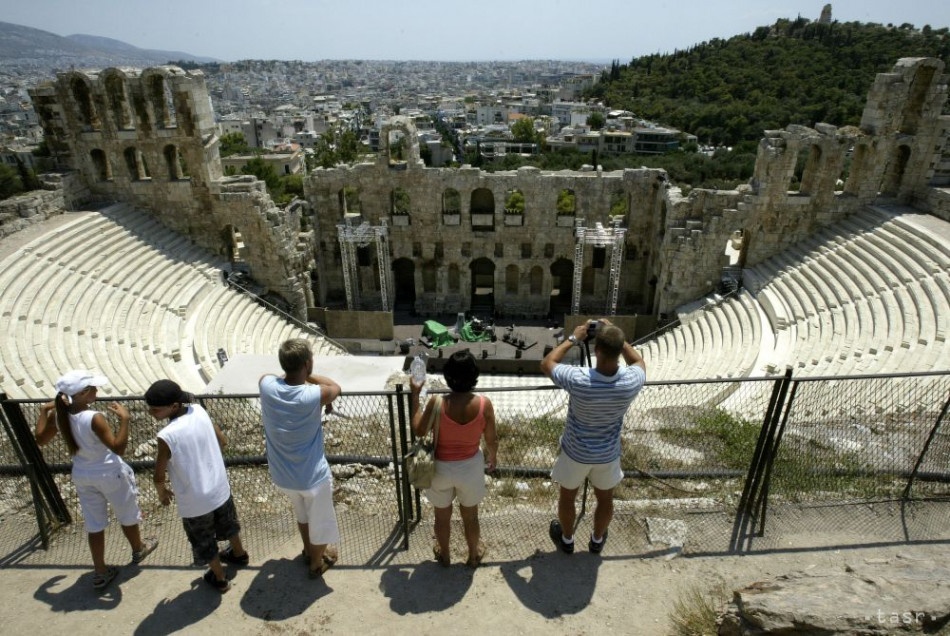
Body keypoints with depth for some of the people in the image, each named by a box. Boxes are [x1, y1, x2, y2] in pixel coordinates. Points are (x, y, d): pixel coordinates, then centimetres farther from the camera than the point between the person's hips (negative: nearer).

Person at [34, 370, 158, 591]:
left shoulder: (58, 416, -11)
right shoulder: (94, 418, -32)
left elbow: (40, 439, 9)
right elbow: (118, 447, -30)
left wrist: (43, 411, 15)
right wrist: (124, 419, -31)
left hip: (82, 476, 6)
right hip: (110, 474, -5)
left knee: (94, 524, 18)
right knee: (127, 515, 21)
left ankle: (100, 573, 29)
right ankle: (138, 549, 45)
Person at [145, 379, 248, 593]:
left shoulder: (167, 436, -30)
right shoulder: (200, 411, -14)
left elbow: (159, 477, -16)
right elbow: (223, 441, 1)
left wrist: (162, 493, 5)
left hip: (194, 501, -5)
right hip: (219, 488, 5)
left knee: (204, 541, 22)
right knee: (227, 523, 32)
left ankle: (219, 579, 44)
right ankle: (239, 554, 58)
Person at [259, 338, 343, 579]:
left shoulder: (267, 386, -19)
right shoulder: (314, 396, -30)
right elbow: (335, 387, -5)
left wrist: (295, 375, 2)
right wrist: (308, 376, -1)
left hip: (281, 474, 5)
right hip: (312, 476, -5)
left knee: (302, 513, 33)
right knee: (319, 522, 24)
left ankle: (309, 551, 57)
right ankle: (317, 563, 48)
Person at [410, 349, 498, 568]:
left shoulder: (436, 403, -24)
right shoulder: (484, 404, -21)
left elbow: (419, 431, -9)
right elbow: (492, 439, -8)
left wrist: (415, 397, -2)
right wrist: (493, 457, 14)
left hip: (441, 468, 0)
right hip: (470, 467, 0)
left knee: (442, 516, 26)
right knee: (470, 516, 26)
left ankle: (444, 555, 48)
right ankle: (474, 555, 48)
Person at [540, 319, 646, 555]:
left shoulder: (577, 379, -35)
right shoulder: (632, 381, -26)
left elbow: (546, 364, -15)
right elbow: (639, 362, 0)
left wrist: (573, 339, -10)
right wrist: (616, 337, -5)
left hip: (576, 452, -2)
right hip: (608, 454, 2)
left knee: (567, 496, 25)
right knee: (605, 498, 28)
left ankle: (567, 539, 49)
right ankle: (597, 540, 52)